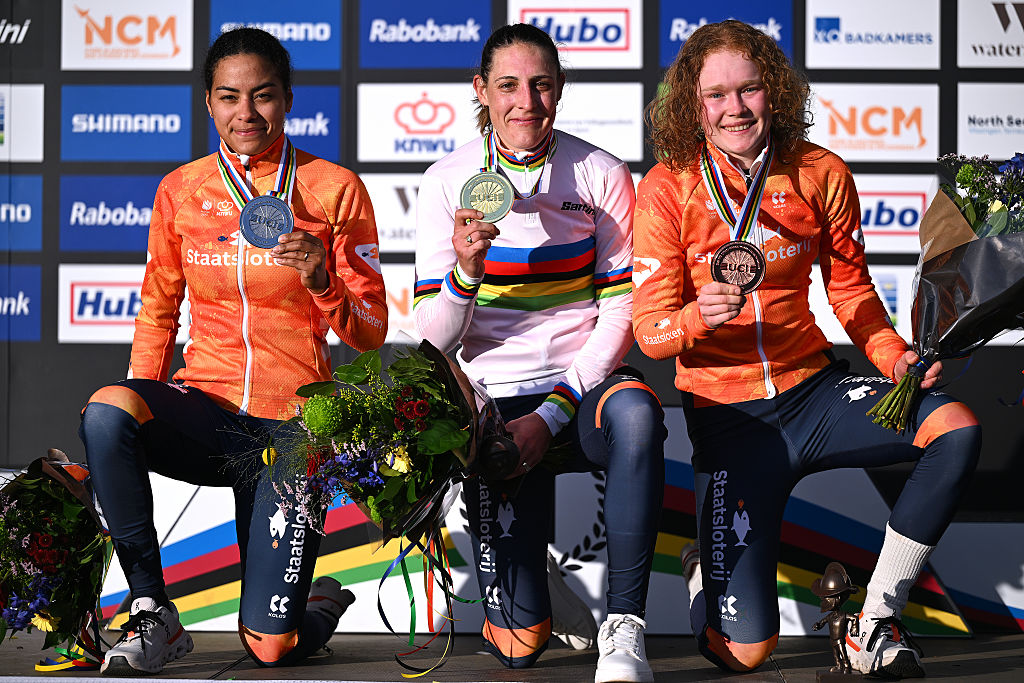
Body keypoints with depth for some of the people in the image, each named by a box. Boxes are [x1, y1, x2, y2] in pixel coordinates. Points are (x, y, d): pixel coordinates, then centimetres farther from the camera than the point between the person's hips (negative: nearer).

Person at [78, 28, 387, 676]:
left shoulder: (334, 189, -1)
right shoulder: (180, 190, 6)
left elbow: (369, 333, 0)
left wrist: (320, 280, -20)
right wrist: (145, 415, 6)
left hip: (292, 426, -2)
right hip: (205, 406, 2)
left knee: (270, 649, -8)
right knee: (106, 412, -34)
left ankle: (322, 601, 32)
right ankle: (153, 613, -17)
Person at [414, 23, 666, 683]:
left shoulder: (603, 176, -1)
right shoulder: (447, 182, 0)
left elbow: (620, 310, -2)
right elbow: (437, 337, -3)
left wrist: (553, 413, -13)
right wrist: (466, 270, -25)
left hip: (585, 383, 1)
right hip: (495, 398, -1)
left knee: (634, 413, -39)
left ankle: (624, 625, -28)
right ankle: (527, 615, 23)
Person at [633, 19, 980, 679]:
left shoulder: (822, 174, -2)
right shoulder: (667, 188, -9)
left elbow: (851, 289, 9)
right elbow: (650, 329, -9)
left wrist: (895, 355, -10)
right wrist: (699, 318, -32)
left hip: (813, 386, 3)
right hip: (728, 415, -3)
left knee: (958, 429, -25)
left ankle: (875, 625, -10)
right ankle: (710, 571, 29)